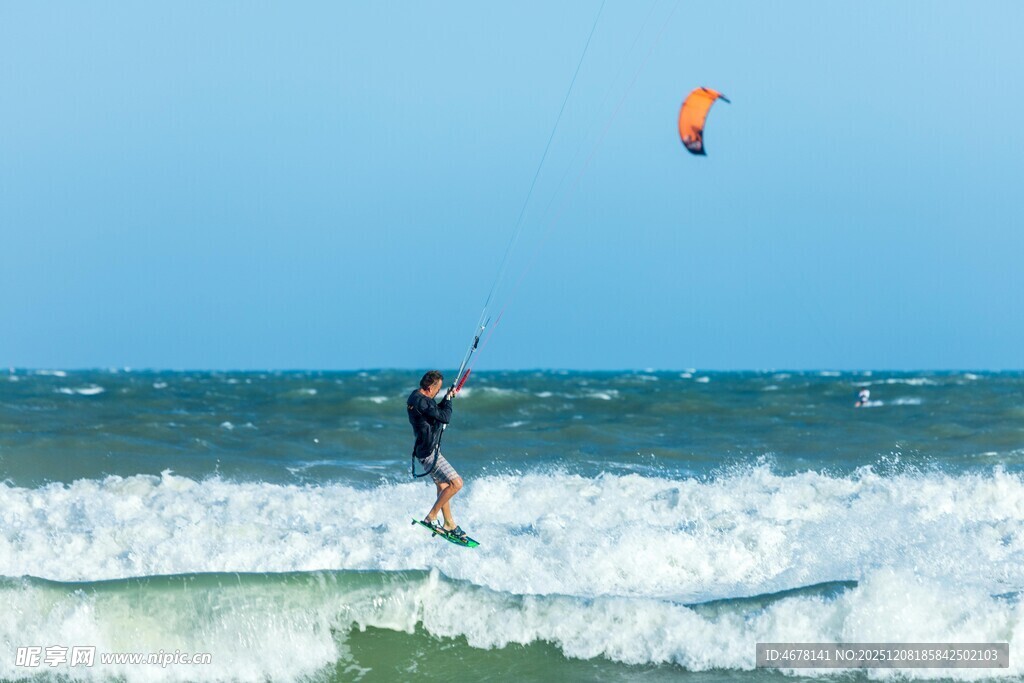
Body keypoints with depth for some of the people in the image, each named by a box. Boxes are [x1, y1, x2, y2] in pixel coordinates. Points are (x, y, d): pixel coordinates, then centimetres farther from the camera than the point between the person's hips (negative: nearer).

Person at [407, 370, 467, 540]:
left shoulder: (416, 397, 9)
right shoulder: (421, 401, -24)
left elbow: (435, 412, 26)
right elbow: (445, 418, -21)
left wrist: (446, 399, 16)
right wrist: (448, 400, -6)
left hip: (428, 448, 11)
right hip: (428, 452, -11)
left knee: (443, 484, 22)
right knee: (456, 483, -14)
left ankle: (449, 524, 32)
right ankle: (431, 518, -8)